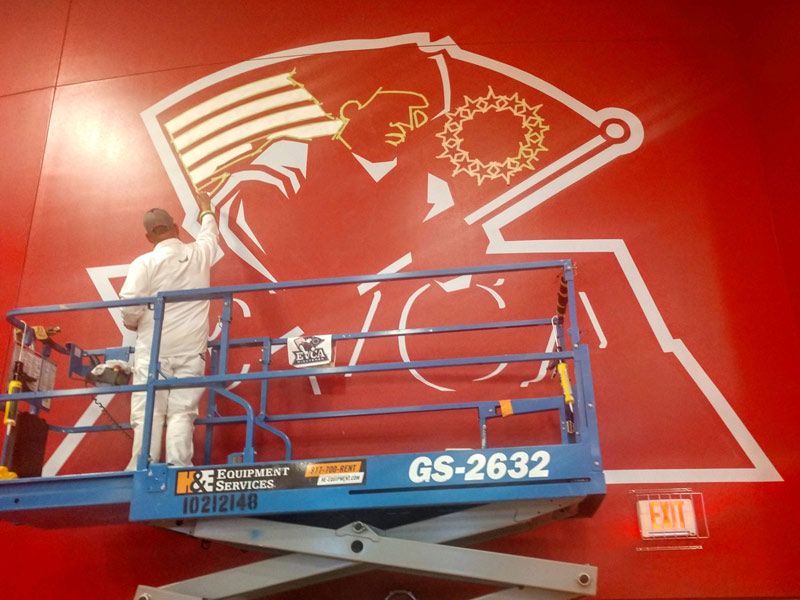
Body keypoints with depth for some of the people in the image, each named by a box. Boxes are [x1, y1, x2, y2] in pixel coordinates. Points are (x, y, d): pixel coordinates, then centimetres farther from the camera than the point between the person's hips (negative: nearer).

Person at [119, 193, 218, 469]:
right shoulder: (199, 253, 8)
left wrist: (134, 324, 10)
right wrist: (206, 209, 50)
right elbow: (210, 233, 31)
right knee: (182, 413, -1)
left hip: (153, 349, -2)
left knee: (147, 414, -1)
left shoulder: (144, 263, -2)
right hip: (191, 349, 2)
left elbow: (130, 307, -12)